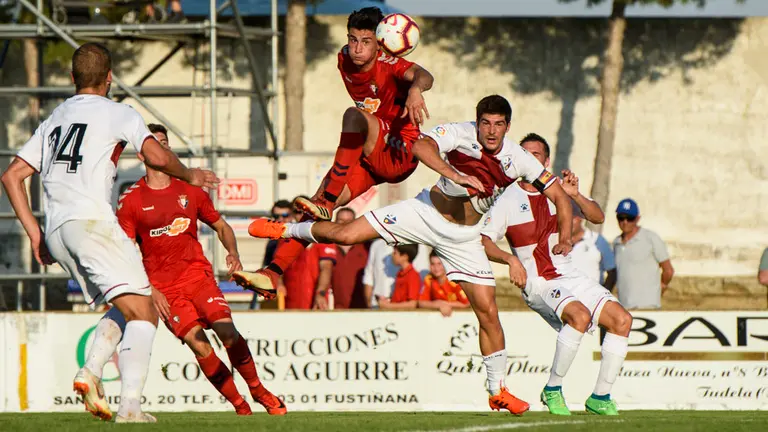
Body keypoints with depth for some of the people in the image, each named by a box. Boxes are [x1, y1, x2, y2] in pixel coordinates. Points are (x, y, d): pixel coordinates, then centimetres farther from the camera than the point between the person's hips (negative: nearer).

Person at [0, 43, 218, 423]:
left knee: (121, 311, 17)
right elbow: (156, 156, -9)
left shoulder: (54, 120, 25)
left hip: (55, 234, 7)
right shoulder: (116, 114, 6)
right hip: (92, 220, -7)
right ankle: (130, 405, -26)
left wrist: (34, 231, 21)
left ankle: (91, 372, -9)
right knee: (142, 314, -9)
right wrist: (189, 175, 10)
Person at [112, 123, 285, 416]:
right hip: (163, 287, -2)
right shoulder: (130, 200, 1)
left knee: (227, 330, -19)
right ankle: (239, 406, -9)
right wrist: (149, 290, -10)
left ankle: (258, 390, 0)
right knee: (197, 342, -17)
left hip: (198, 273, 2)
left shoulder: (189, 190, 10)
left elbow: (221, 226, 21)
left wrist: (233, 254, 0)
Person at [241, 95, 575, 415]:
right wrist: (454, 174, -48)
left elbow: (558, 195, -5)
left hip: (463, 237, 2)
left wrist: (565, 236, -20)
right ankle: (286, 230, 20)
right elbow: (421, 147, -36)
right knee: (345, 234, -11)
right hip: (428, 211, -2)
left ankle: (498, 393, 12)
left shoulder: (517, 159, -11)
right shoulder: (460, 134, -18)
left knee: (488, 312, -3)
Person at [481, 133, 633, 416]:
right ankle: (553, 390, -20)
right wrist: (510, 259, -26)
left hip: (569, 276, 5)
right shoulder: (508, 199, -1)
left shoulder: (558, 190, 9)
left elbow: (597, 217, 1)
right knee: (580, 315, -33)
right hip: (538, 283, -5)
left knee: (621, 319, -8)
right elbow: (483, 240, -9)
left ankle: (600, 397, 1)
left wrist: (575, 196, -17)